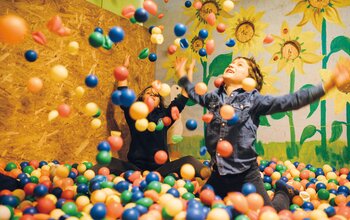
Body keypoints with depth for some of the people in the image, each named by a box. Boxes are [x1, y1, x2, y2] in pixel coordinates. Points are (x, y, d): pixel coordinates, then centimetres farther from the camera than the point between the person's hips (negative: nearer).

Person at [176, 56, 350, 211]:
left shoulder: (254, 99, -7)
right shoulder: (213, 96, 4)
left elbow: (291, 101, -13)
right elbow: (195, 94, 25)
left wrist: (329, 85, -20)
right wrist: (183, 77, 28)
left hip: (245, 173, -4)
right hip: (217, 173, 4)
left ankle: (285, 193, 38)